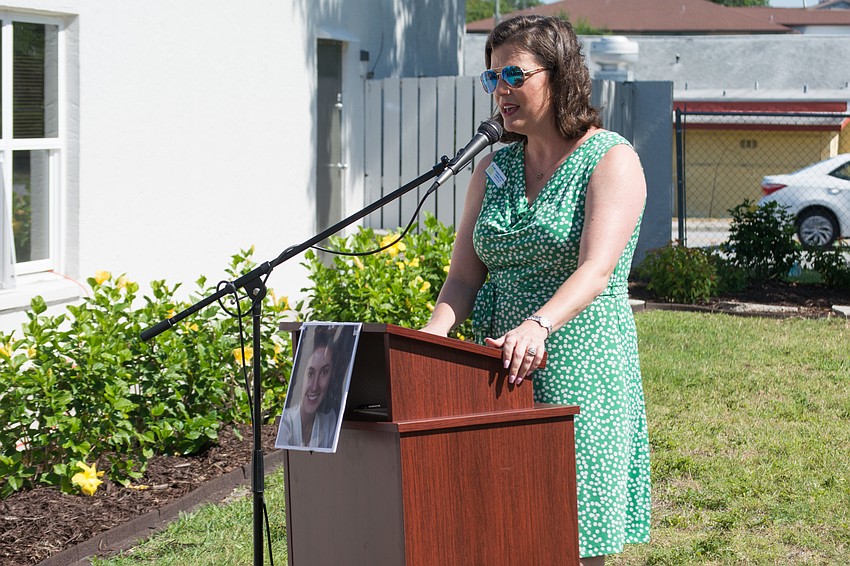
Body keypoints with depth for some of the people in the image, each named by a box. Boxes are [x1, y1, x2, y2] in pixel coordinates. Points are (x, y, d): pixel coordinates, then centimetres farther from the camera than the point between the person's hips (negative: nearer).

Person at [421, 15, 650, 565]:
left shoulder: (611, 159, -6)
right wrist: (435, 333, -12)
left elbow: (596, 269, -20)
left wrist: (537, 326, -37)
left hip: (580, 371, -5)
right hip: (502, 372, 6)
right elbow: (464, 276, 8)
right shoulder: (493, 169, 13)